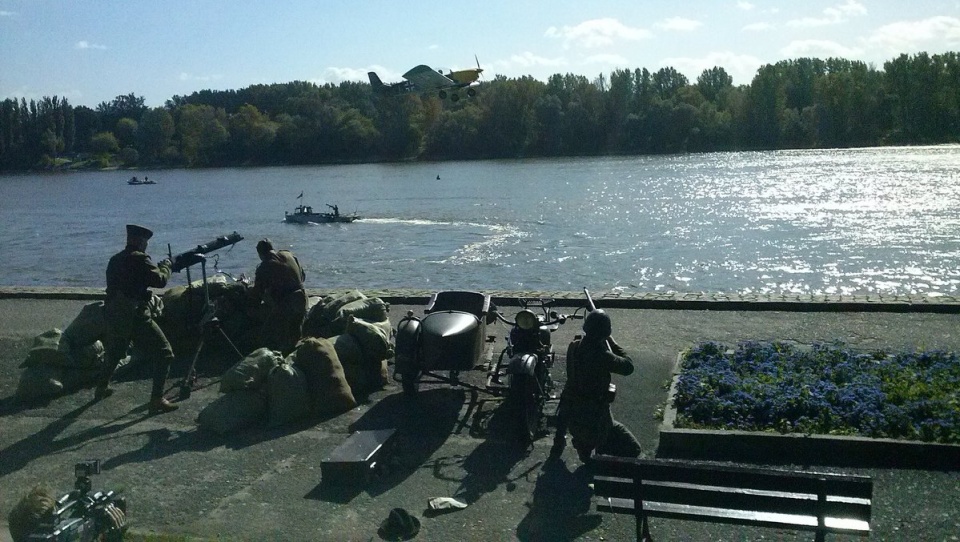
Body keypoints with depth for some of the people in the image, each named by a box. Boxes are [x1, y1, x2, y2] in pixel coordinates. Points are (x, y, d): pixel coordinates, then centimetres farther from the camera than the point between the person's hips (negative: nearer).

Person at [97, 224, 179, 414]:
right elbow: (160, 280, -13)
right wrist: (166, 266, 5)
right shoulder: (138, 259, -10)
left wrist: (157, 267, 20)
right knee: (164, 353, -4)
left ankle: (102, 387, 45)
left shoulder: (115, 260, 15)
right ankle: (157, 399, -12)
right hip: (135, 315, -8)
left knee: (115, 352, 31)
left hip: (113, 314, 8)